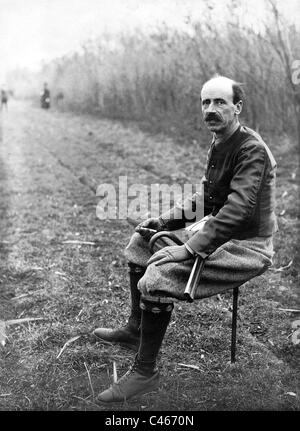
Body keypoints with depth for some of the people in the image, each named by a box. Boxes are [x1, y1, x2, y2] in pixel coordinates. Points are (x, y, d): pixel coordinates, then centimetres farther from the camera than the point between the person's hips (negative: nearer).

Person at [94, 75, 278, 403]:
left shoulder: (252, 149, -20)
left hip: (247, 247, -10)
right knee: (143, 240, 13)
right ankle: (135, 329, 22)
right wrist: (164, 220, 6)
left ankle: (144, 373, -9)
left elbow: (237, 210, -30)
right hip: (219, 231, 10)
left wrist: (191, 248, -31)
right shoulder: (218, 145, 9)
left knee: (160, 275, -25)